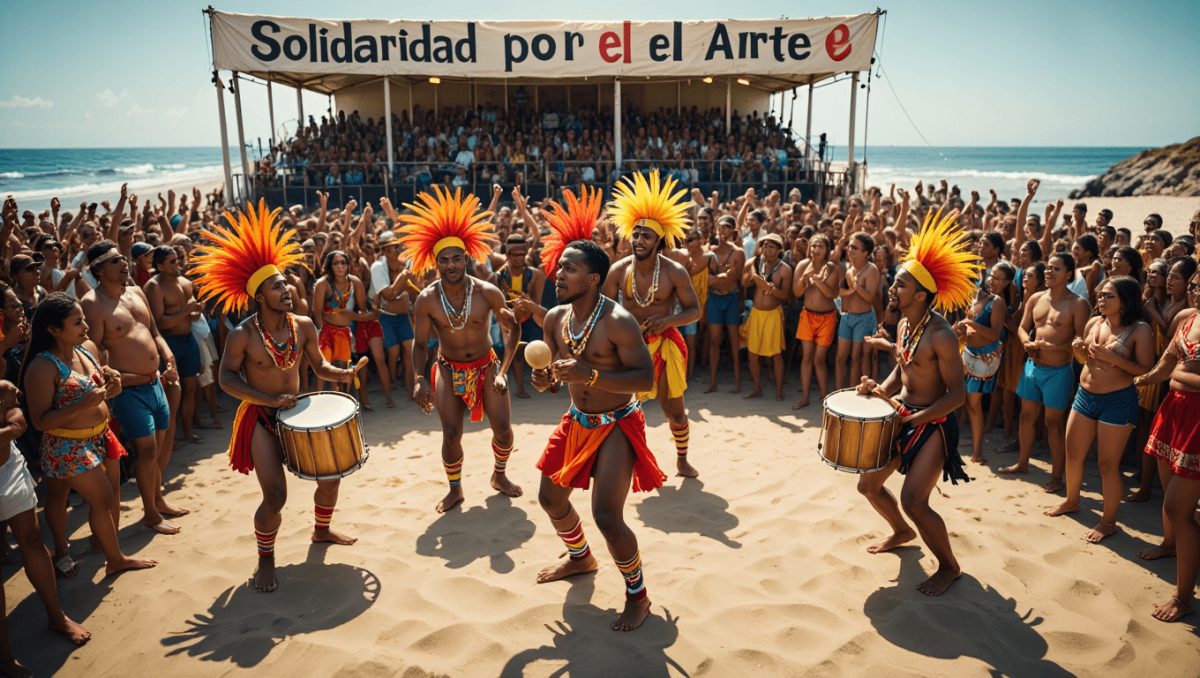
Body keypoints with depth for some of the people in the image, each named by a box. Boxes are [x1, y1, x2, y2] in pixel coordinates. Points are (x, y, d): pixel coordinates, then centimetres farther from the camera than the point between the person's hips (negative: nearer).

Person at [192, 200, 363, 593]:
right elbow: (226, 378, -14)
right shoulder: (243, 335, -17)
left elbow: (319, 365, 3)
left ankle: (322, 531, 39)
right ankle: (266, 559, 14)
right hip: (260, 418, -5)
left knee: (330, 474, 10)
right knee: (275, 496, -13)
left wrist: (342, 374, -19)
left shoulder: (303, 325, -4)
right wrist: (269, 399, -24)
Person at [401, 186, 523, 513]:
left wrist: (503, 371, -13)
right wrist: (418, 380, -23)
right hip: (449, 370, 0)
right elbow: (420, 343, -7)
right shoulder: (426, 300, -16)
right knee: (451, 435, -7)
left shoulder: (488, 292, -18)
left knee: (504, 430, -3)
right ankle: (455, 489, 21)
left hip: (486, 366, 0)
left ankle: (499, 476, 29)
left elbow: (512, 330, -5)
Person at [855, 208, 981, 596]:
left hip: (933, 424, -8)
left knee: (913, 499, -15)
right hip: (903, 416, 8)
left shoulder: (941, 336, -23)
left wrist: (914, 418, -26)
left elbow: (958, 394, -21)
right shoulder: (903, 324, 3)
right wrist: (880, 390, -2)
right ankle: (901, 532, 42)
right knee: (868, 484, 13)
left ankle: (949, 567, 10)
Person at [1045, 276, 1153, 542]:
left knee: (1108, 464, 2)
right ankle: (1071, 501, 38)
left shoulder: (1140, 330, -11)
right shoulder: (1094, 323, 5)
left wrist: (1111, 357, -24)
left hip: (1118, 401, -6)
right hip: (1084, 396, 6)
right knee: (1073, 454, 15)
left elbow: (1146, 371, -15)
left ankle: (1108, 520, 18)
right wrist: (1077, 350, -4)